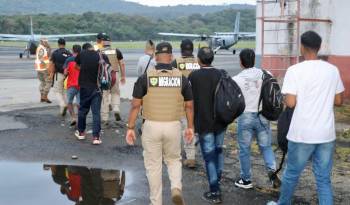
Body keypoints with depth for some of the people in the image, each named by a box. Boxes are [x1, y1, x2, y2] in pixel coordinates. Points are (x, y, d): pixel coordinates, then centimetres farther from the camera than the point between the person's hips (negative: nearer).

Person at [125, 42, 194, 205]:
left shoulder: (145, 77, -8)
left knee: (153, 165, 12)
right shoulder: (181, 77, -2)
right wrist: (190, 127, 15)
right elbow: (189, 105, 5)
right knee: (174, 160, 22)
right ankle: (176, 188, -1)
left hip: (152, 126, -1)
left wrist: (130, 128, 0)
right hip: (173, 126, 2)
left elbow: (135, 105, -7)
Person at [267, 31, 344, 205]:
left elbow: (290, 103, -14)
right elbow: (338, 101, 9)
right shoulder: (333, 70, 3)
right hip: (327, 134, 3)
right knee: (324, 179, 10)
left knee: (291, 174, 15)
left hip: (302, 134, -3)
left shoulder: (295, 70, -10)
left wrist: (284, 97, 7)